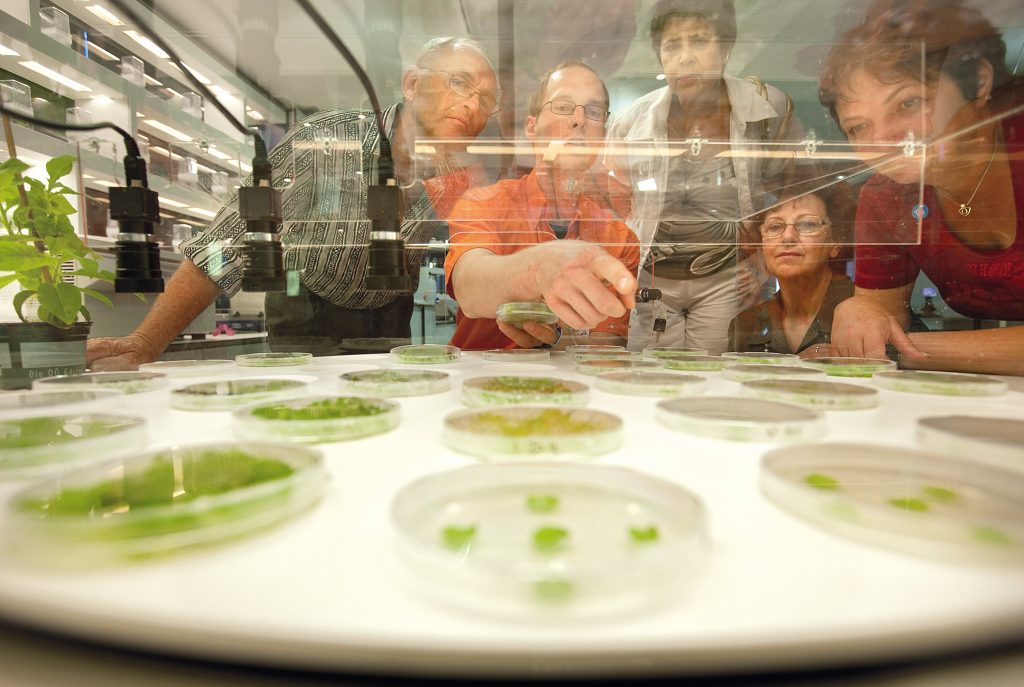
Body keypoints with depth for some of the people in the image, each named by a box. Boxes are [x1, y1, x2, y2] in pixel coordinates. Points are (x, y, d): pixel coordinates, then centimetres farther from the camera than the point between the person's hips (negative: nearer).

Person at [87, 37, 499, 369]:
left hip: (390, 317, 3)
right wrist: (146, 343, -33)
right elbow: (222, 250, -26)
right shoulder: (323, 142, -24)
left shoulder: (459, 179, -13)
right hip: (308, 312, -2)